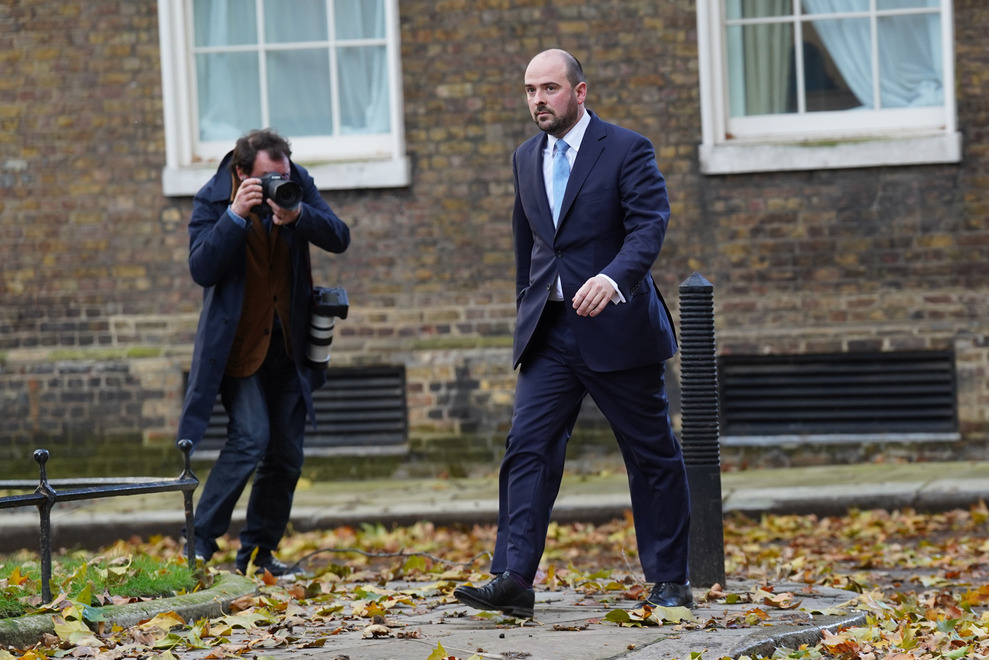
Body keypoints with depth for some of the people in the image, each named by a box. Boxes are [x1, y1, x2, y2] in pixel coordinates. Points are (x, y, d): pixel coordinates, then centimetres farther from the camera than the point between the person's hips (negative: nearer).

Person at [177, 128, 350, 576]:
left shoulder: (299, 186, -3)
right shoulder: (212, 200, -12)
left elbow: (339, 240, -10)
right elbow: (201, 269, -22)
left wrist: (299, 215, -28)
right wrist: (235, 215, -32)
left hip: (288, 343, 5)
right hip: (239, 343, -5)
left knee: (287, 451, 5)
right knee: (251, 437, -19)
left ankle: (259, 552, 17)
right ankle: (199, 543, -10)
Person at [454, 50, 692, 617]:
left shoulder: (628, 150, -7)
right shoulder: (526, 159, 12)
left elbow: (650, 225, -18)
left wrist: (612, 277, -35)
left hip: (616, 326, -5)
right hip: (549, 332, 5)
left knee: (652, 454, 5)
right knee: (528, 448, -8)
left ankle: (670, 581, 16)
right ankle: (514, 580, -13)